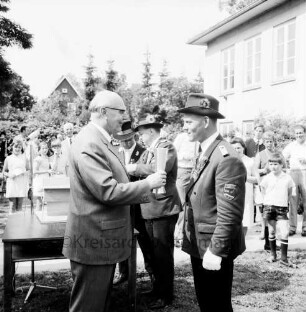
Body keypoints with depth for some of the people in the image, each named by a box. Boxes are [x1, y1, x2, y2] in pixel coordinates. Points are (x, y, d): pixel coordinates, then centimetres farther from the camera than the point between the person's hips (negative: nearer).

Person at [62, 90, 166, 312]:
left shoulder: (101, 141, 11)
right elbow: (108, 192, -27)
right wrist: (148, 183, -16)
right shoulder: (89, 144, -22)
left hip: (103, 238, 10)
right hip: (93, 241, -10)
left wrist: (146, 193, 11)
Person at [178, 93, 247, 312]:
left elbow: (229, 214, -24)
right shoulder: (203, 152, 8)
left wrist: (215, 251, -21)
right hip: (198, 243, 9)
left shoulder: (227, 158, -23)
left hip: (214, 247, -9)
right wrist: (187, 232, 14)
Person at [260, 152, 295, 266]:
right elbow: (263, 189, 11)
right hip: (269, 207, 1)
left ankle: (284, 258, 1)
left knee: (285, 232, -8)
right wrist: (268, 200, 7)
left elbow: (290, 193, 10)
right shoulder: (267, 178, -4)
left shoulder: (287, 178, -4)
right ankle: (273, 254, 25)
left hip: (282, 208, -1)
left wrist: (284, 202, 7)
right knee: (271, 231, 10)